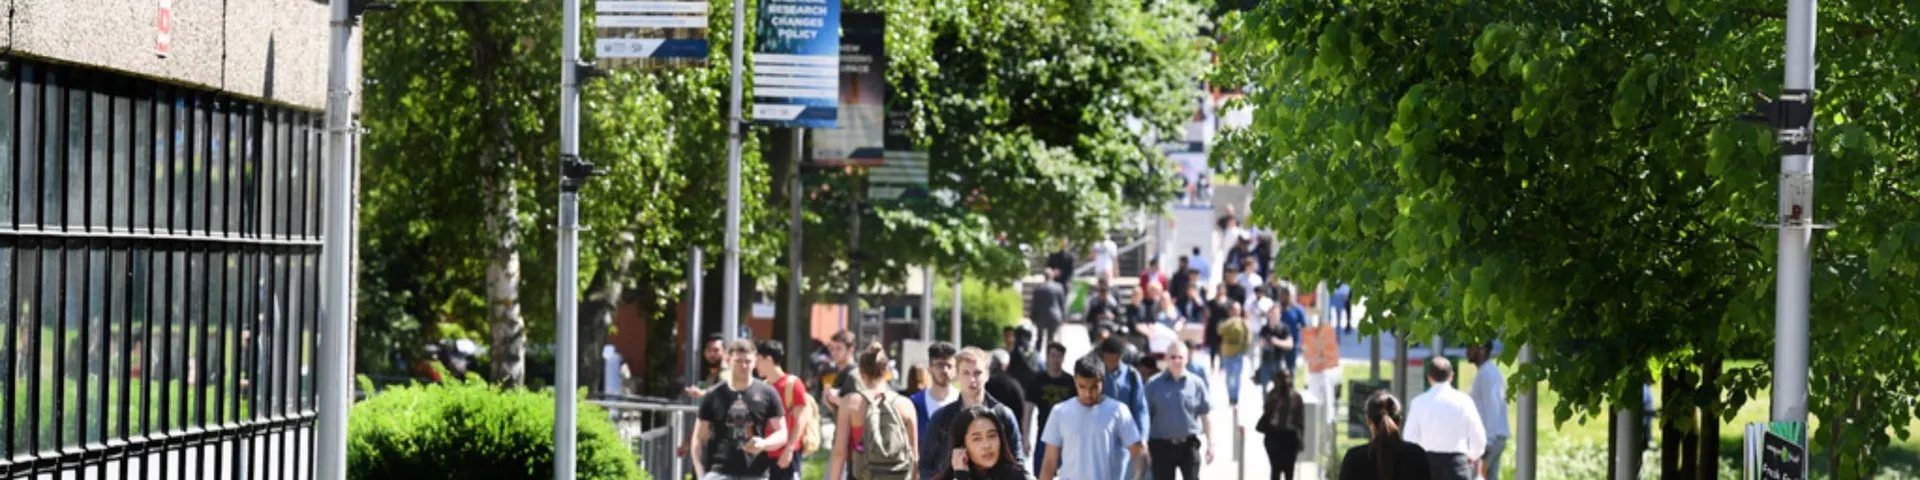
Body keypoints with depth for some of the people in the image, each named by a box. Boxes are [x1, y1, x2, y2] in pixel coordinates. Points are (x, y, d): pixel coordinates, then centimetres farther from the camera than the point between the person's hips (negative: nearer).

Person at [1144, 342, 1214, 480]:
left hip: (1189, 444, 0)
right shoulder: (1154, 384, -2)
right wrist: (1143, 443, -5)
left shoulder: (1196, 383, 0)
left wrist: (1210, 443, 2)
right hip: (1162, 445, 0)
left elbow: (1205, 416, 5)